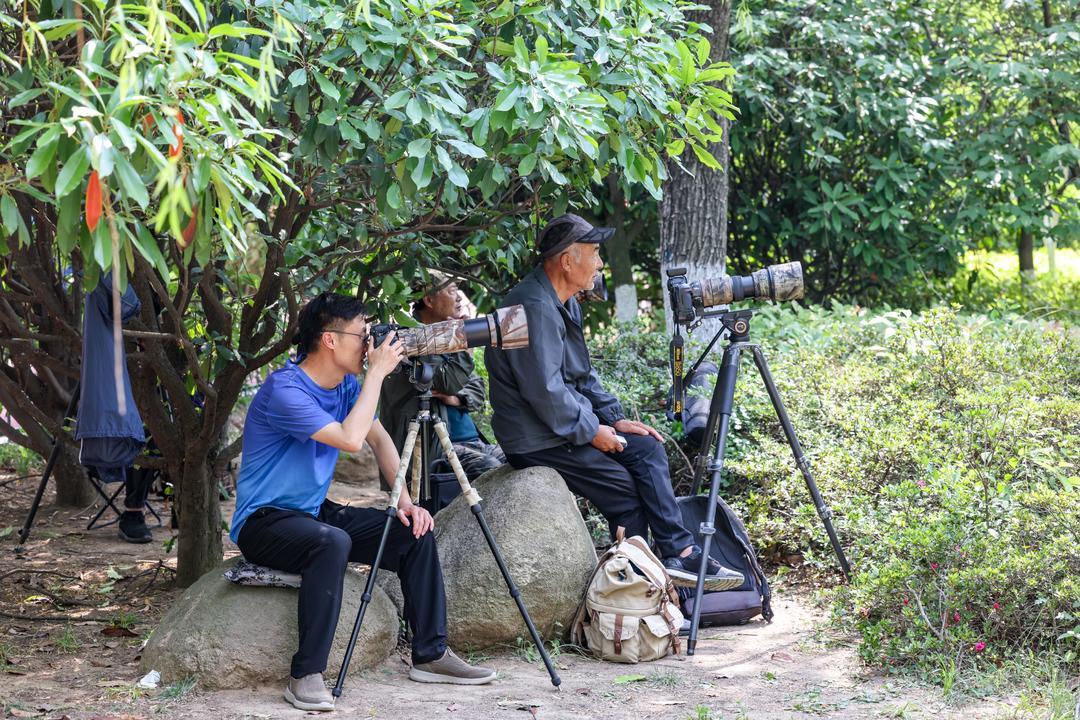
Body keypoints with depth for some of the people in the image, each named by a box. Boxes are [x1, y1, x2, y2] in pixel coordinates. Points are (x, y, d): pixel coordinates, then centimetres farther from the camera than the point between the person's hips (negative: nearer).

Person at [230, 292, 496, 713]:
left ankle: (430, 655, 5)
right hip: (263, 521, -8)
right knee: (332, 542, -38)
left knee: (415, 532, -4)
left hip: (315, 511, 9)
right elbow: (351, 439, -31)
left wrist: (405, 501, -2)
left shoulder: (346, 385, 4)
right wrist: (377, 372, -24)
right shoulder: (284, 390, -23)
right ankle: (305, 677, -31)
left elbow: (379, 440, 11)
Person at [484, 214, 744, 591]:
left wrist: (614, 418, 8)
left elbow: (583, 375, 19)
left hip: (571, 424, 10)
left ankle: (679, 553, -4)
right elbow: (545, 390, -26)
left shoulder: (563, 303, 12)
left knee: (646, 449, 0)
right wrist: (591, 431, -16)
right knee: (626, 489, -8)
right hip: (538, 439, -10)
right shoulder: (535, 308, -22)